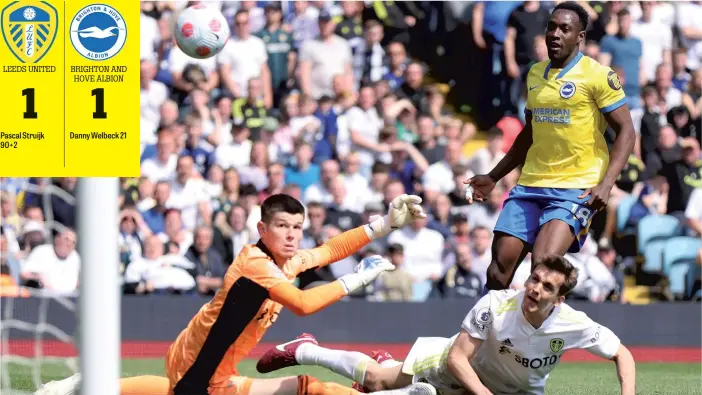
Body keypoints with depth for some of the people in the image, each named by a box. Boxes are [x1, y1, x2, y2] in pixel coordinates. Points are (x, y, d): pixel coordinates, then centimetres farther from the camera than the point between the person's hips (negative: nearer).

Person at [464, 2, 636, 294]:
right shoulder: (535, 74, 14)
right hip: (530, 184, 6)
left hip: (576, 189, -6)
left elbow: (626, 132, -7)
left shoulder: (598, 75, -6)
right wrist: (493, 177, 21)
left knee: (543, 266, -23)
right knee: (500, 264, -3)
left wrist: (605, 184, -19)